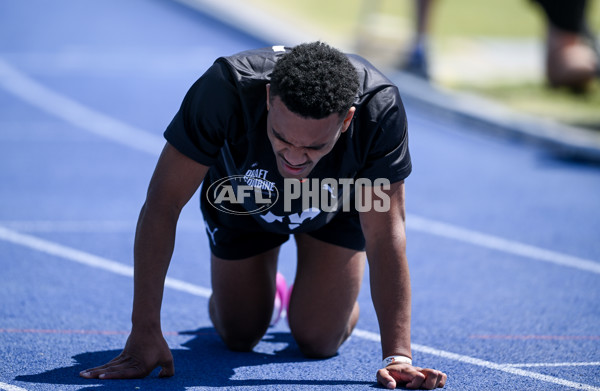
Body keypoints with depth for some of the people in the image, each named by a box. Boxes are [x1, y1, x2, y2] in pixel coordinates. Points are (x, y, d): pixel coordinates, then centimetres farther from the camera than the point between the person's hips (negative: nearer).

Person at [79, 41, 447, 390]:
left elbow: (386, 237, -35)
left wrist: (398, 356, -41)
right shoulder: (225, 89, -44)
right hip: (244, 203, 0)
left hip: (337, 209, 0)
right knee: (239, 337, 6)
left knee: (317, 341, -3)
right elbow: (162, 205, -36)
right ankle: (262, 287, 41)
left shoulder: (379, 109, -42)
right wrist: (144, 334, -38)